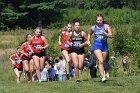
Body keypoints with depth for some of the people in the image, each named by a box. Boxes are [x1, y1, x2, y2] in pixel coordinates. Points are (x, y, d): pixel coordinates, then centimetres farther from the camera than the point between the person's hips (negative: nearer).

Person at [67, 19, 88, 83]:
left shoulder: (82, 33, -3)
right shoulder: (71, 33, 2)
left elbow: (87, 40, 3)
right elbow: (67, 40, 16)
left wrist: (83, 44, -14)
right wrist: (70, 43, -5)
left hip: (81, 51, 0)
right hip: (74, 51, 0)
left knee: (80, 67, -1)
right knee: (76, 65, -14)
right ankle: (77, 79, -2)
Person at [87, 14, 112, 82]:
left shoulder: (106, 26, -3)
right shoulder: (93, 28, 3)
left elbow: (111, 36, -11)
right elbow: (89, 34, 24)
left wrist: (104, 33, -25)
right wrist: (88, 40, 8)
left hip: (104, 45, 1)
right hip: (96, 46, -1)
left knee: (103, 61, 13)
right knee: (101, 61, -19)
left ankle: (103, 75, 36)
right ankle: (103, 77, -23)